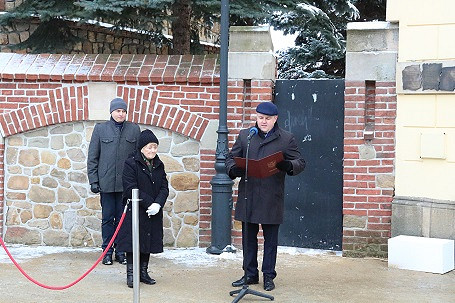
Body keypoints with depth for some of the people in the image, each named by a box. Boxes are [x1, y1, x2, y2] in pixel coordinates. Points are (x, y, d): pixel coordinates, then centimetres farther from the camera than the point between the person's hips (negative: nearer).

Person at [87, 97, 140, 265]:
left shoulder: (134, 129, 7)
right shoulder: (100, 129, 5)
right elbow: (92, 157, 6)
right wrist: (93, 180, 0)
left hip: (126, 182, 1)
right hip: (106, 182, -1)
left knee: (123, 218, 6)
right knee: (107, 218, 5)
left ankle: (121, 252, 15)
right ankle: (107, 252, 13)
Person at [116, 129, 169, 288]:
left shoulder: (159, 165, 10)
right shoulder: (131, 163, -8)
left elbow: (164, 188, 5)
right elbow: (130, 189, -15)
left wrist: (158, 204, -14)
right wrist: (149, 203, -18)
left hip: (153, 213, 5)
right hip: (134, 212, -5)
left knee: (149, 242, 10)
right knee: (133, 243, -4)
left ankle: (143, 272, 20)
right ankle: (130, 274, 4)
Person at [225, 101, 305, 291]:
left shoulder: (286, 139, 4)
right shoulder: (245, 135, 10)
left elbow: (300, 163, 3)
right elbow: (231, 158, 13)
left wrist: (287, 165, -20)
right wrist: (233, 169, -10)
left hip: (272, 199, -2)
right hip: (248, 197, 2)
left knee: (271, 239, 6)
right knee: (248, 238, 10)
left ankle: (268, 276, 17)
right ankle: (250, 274, 21)